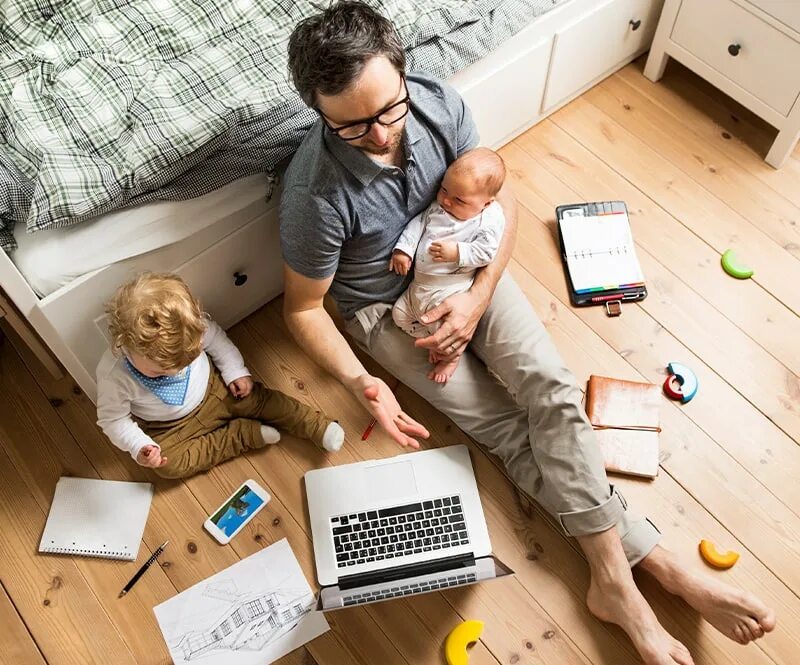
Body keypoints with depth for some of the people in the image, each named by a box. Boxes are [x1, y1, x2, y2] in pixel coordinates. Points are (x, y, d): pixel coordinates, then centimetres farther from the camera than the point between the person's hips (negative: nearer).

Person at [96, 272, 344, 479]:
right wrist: (138, 447, -28)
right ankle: (245, 433, -13)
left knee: (256, 398, -12)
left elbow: (217, 340, -6)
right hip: (170, 427, -1)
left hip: (212, 388, 1)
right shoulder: (113, 374, -32)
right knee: (168, 465, -19)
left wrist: (236, 372, -11)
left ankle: (318, 426, 1)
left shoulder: (192, 325, -28)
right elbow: (112, 418, -17)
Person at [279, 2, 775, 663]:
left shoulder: (439, 102, -20)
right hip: (386, 308, -3)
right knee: (509, 428, -13)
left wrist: (479, 298, -17)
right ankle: (655, 561, -5)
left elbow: (501, 198, -6)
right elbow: (303, 306, -15)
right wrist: (359, 382, -30)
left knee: (552, 388, -17)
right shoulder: (314, 193, -30)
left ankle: (614, 579, -10)